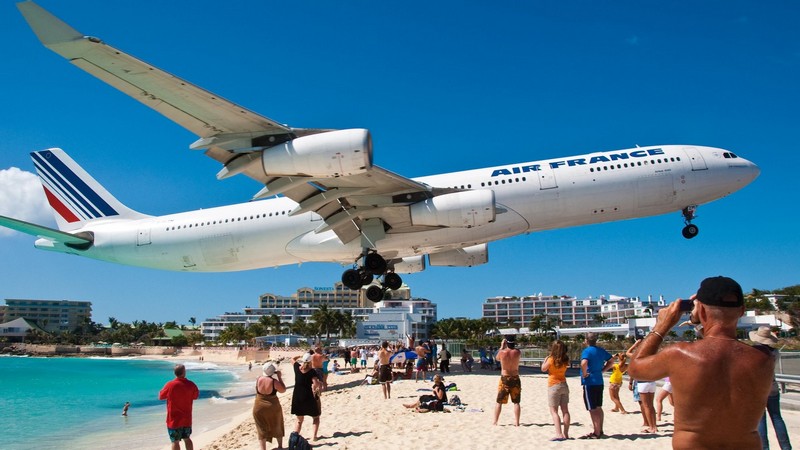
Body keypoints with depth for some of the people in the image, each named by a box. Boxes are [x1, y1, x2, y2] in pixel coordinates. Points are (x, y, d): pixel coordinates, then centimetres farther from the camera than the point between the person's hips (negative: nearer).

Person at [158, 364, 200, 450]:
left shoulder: (170, 385, -17)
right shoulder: (191, 385, -10)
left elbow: (160, 397, 0)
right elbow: (196, 396, 10)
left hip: (174, 420, -3)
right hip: (187, 419, 3)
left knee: (175, 441, 3)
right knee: (187, 439, 19)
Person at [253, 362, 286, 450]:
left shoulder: (258, 379, -8)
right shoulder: (274, 381, -18)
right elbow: (283, 390, -4)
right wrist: (279, 377, -4)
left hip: (259, 407, 1)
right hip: (273, 407, -1)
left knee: (262, 430, 10)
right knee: (277, 427, 21)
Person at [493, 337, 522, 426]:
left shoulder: (502, 352, -10)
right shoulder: (517, 352, -7)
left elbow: (497, 358, 13)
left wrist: (501, 347, 18)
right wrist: (514, 346, 13)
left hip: (504, 378, -1)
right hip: (515, 378, 1)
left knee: (499, 402, 7)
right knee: (516, 402, 9)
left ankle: (495, 422, 7)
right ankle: (516, 422, 8)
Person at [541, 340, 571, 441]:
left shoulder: (551, 359, -15)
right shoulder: (565, 360, 0)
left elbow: (543, 369, -2)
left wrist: (545, 359, 12)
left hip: (553, 386, -6)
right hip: (564, 385, 6)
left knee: (554, 411, -3)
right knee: (565, 410, 9)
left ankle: (559, 434, -13)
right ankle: (566, 434, 12)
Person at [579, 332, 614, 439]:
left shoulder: (587, 351, -15)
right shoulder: (601, 350, 8)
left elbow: (584, 363, -34)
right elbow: (611, 361, 22)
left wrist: (584, 374, -18)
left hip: (589, 383, -8)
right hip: (599, 382, 8)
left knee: (592, 409, -2)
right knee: (598, 408, 16)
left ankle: (596, 433, 1)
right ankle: (599, 430, 24)